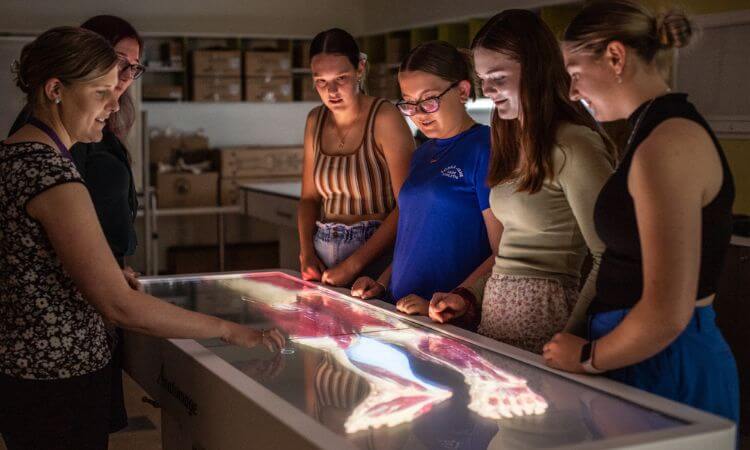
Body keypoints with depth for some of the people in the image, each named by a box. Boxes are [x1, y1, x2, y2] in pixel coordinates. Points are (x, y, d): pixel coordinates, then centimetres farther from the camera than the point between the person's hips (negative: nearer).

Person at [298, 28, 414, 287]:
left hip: (375, 254, -5)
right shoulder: (316, 120, 6)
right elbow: (309, 197, 13)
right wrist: (306, 252, -4)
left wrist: (353, 264, -18)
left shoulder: (384, 119, -13)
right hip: (323, 251, 5)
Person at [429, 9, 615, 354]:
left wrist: (568, 340, -20)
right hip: (495, 308, 8)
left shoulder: (573, 146, -15)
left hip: (542, 315, -8)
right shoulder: (515, 142, 13)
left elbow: (610, 260, -17)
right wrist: (470, 298, 9)